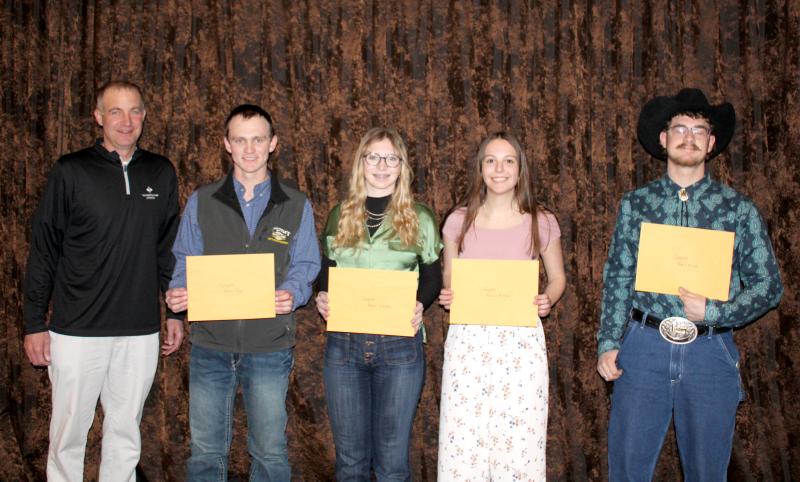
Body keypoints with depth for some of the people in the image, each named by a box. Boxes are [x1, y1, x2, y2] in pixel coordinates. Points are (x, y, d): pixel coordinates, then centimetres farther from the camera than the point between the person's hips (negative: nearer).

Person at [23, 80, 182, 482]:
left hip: (140, 333, 3)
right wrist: (34, 324, -4)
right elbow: (43, 251, -2)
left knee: (125, 434, 12)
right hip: (77, 330, -2)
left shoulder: (161, 173, 6)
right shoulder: (70, 172, -3)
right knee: (68, 434, 7)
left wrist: (177, 313, 10)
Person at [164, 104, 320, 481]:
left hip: (269, 348, -1)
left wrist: (291, 294, -18)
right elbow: (184, 263, 7)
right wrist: (176, 293, -15)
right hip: (210, 344, 1)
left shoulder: (296, 206, 4)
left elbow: (305, 267, 3)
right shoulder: (201, 202, 5)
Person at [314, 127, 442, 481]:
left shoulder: (419, 218, 3)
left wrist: (420, 304, -12)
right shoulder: (340, 215, 9)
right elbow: (326, 273, 15)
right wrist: (322, 298, -6)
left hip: (400, 344, -2)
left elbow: (432, 276, 7)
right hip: (343, 342, 2)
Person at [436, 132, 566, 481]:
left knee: (519, 447, 1)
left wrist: (547, 301, -8)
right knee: (461, 448, 2)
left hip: (521, 340, -1)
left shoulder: (541, 222, 1)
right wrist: (446, 297, -7)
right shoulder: (458, 221, 3)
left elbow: (557, 277, 13)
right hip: (467, 339, 1)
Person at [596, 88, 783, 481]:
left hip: (710, 351, 0)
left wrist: (713, 311, -12)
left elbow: (769, 285, 3)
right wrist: (608, 343, 1)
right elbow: (617, 278, 8)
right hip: (644, 345, 1)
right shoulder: (635, 204, 6)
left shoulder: (738, 209, 2)